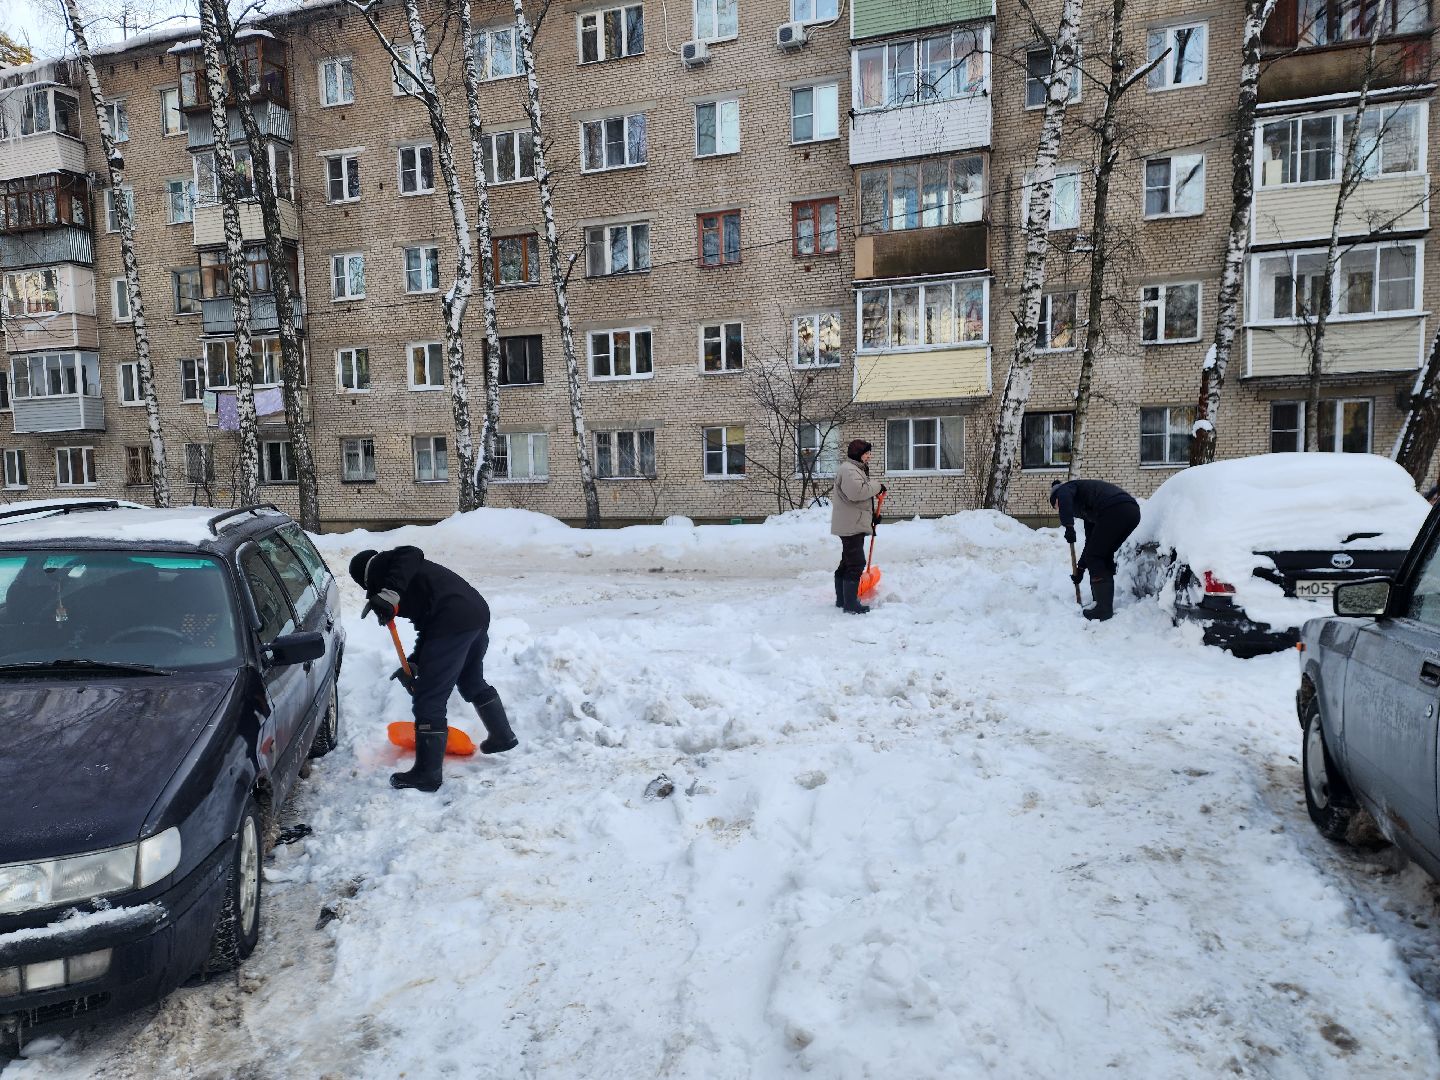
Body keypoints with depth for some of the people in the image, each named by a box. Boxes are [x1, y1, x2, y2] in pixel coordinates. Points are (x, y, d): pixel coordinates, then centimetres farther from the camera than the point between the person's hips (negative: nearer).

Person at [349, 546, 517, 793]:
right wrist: (414, 665, 25)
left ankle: (427, 774, 8)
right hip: (478, 611, 10)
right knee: (472, 682, 31)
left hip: (453, 622, -10)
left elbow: (411, 555, -16)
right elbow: (427, 628, 29)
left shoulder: (380, 565, 8)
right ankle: (503, 736, 47)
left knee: (429, 699, 0)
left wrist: (389, 592, -25)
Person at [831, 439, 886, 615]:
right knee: (857, 564, -10)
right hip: (851, 525, -11)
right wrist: (877, 486, -18)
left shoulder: (857, 469, 21)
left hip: (853, 525, 11)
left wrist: (872, 515, 15)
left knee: (847, 563, 16)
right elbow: (856, 491, -31)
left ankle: (842, 600, 25)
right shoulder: (848, 470, -15)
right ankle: (851, 604, -6)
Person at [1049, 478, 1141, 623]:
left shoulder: (1066, 487, 16)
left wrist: (1068, 526, -13)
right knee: (1104, 555, 21)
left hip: (1114, 510, -9)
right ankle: (1106, 605, 24)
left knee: (1094, 557, 2)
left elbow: (1064, 498, -13)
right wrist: (1080, 569, 41)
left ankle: (1104, 609, 1)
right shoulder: (1084, 507, 37)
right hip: (1133, 510, 9)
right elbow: (1091, 540, 38)